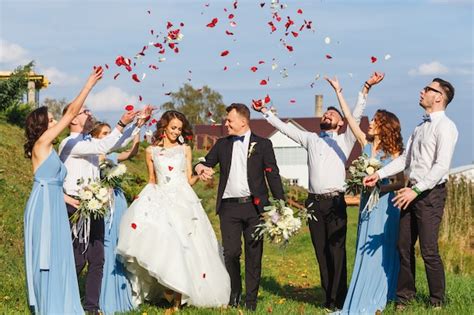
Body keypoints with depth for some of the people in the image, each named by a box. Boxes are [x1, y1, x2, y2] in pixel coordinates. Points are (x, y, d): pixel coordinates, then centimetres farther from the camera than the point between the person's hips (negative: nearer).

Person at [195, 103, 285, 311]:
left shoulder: (263, 144, 5)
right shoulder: (222, 144, 13)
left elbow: (273, 175, 2)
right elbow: (206, 163, 16)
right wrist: (199, 167, -10)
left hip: (254, 206, -2)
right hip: (229, 207, 2)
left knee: (254, 255, 3)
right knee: (231, 253, -1)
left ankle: (251, 300, 12)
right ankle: (233, 296, 17)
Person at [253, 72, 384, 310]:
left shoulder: (344, 140, 10)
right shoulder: (310, 139, 18)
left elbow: (356, 115, 0)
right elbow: (285, 128, 22)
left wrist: (366, 88, -9)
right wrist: (265, 112, 21)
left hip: (335, 202, -3)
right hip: (314, 202, 3)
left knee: (337, 250, -6)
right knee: (321, 251, 6)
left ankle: (337, 299, -3)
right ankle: (328, 295, 12)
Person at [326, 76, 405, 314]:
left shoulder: (393, 152, -7)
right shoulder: (366, 144, 6)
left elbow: (400, 182, -8)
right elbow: (349, 117, 5)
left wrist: (380, 188, -22)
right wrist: (338, 92, 4)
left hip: (384, 205, -6)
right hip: (367, 205, 6)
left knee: (379, 252, -4)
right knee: (365, 252, 8)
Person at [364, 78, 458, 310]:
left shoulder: (444, 127, -11)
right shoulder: (421, 126, 16)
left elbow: (441, 166, -19)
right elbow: (405, 159, 18)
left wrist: (416, 190, -22)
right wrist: (379, 174, 9)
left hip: (431, 193, -8)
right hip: (413, 192, 8)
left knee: (429, 251, -5)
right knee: (404, 246, 11)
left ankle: (437, 301, 9)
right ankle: (404, 297, 21)